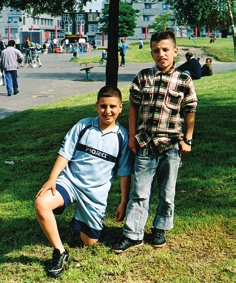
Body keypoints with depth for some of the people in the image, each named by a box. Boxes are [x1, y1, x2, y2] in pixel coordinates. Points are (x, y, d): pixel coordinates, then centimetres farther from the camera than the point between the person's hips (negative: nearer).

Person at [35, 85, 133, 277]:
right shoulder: (83, 126, -1)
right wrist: (52, 179, -13)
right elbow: (65, 153, 0)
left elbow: (125, 173, 4)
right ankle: (60, 253, -13)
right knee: (41, 203, -30)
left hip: (96, 191, 1)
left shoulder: (122, 137, -1)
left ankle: (81, 221, 42)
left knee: (89, 241, 5)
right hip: (69, 180, 0)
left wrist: (123, 204, 5)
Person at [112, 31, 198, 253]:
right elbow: (133, 106, 9)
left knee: (167, 193, 10)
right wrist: (132, 135, 6)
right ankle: (133, 234, 14)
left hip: (170, 145, -1)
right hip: (145, 145, 1)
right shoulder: (143, 77, 3)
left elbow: (190, 112, 5)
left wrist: (187, 139, 4)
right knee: (139, 192, 4)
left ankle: (160, 230, 30)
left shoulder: (183, 80, -1)